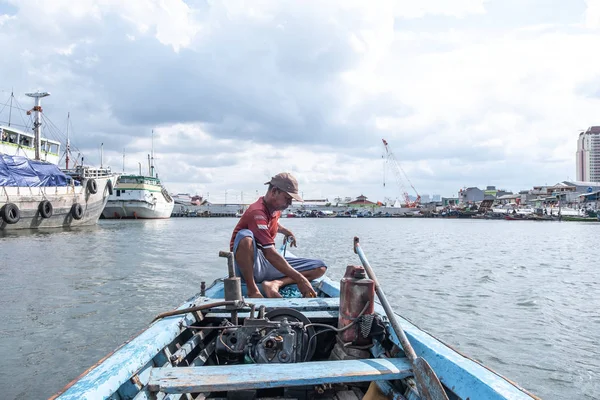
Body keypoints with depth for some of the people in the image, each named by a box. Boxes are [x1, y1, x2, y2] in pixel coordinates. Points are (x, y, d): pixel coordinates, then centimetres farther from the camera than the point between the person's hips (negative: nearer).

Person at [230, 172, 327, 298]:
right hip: (249, 265, -8)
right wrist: (299, 279, -34)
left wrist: (285, 231, 20)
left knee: (320, 267, -2)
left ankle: (275, 283, -22)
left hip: (269, 264, 8)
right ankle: (252, 291, -30)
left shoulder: (275, 209, 6)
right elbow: (269, 253, -31)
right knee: (245, 236, -40)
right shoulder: (257, 212, -22)